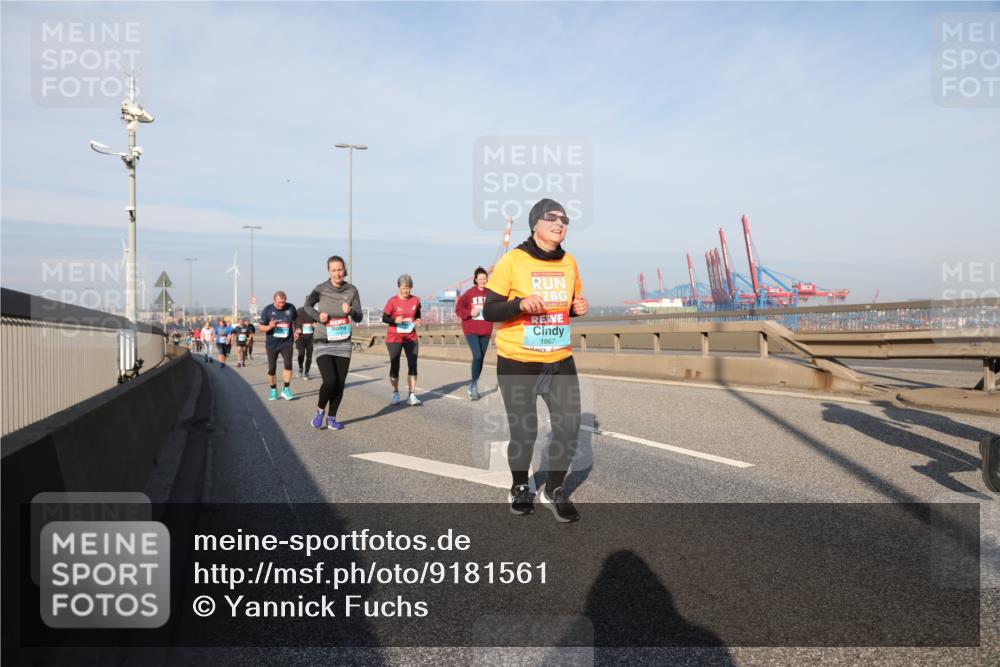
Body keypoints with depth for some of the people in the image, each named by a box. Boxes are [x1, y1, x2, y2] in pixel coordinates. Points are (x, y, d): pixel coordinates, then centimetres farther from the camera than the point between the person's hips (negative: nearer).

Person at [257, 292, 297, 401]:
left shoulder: (290, 308, -3)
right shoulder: (267, 310, -7)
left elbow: (295, 321, 17)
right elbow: (260, 328, -3)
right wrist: (269, 327, -22)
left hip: (286, 342, 0)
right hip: (272, 344, 0)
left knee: (288, 364, -17)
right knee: (272, 368, 6)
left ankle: (286, 389, -6)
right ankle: (273, 391, 22)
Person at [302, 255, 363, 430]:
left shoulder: (352, 290, -6)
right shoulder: (321, 289, -9)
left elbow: (359, 318, -5)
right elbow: (307, 306, 9)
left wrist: (351, 311, -26)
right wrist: (318, 316, -10)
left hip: (343, 343, 3)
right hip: (323, 343, -2)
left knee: (340, 384, 4)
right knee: (330, 380, -16)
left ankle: (331, 418, 21)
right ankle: (320, 410, 12)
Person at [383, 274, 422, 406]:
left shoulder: (415, 300, 1)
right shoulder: (392, 301, -9)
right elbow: (384, 318, -6)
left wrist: (418, 320, -3)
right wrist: (395, 320, -24)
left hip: (411, 338, 2)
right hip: (394, 338, -2)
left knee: (413, 365, -4)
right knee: (394, 366, 5)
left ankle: (412, 395, 2)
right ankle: (395, 393, 23)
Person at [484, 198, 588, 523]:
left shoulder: (569, 262, 6)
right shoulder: (512, 260, -9)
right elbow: (489, 311, -10)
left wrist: (578, 308, -3)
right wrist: (521, 304, -27)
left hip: (560, 360, 4)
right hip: (517, 361, -4)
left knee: (570, 426, 2)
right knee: (523, 430, 5)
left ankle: (554, 490, 24)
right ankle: (519, 488, 31)